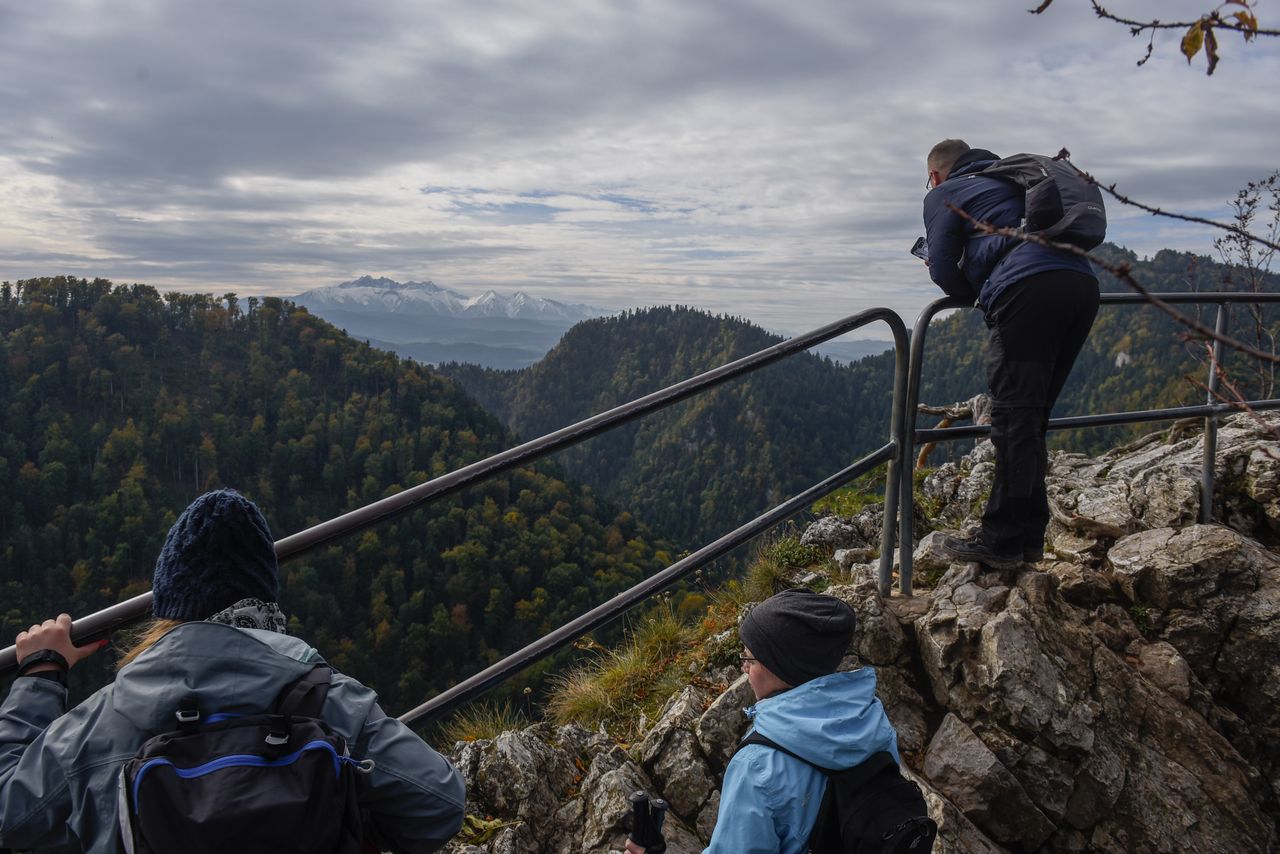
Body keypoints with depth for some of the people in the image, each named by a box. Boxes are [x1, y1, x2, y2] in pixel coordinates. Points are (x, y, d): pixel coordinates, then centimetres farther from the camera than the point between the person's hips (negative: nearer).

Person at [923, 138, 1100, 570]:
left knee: (1013, 418, -5)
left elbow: (944, 272, 6)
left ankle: (1001, 541, -2)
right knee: (1032, 418, 12)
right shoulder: (1010, 179, 36)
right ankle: (1029, 535, 16)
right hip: (1083, 284, 7)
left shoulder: (944, 194, 15)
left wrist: (973, 291, 24)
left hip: (1027, 290, -7)